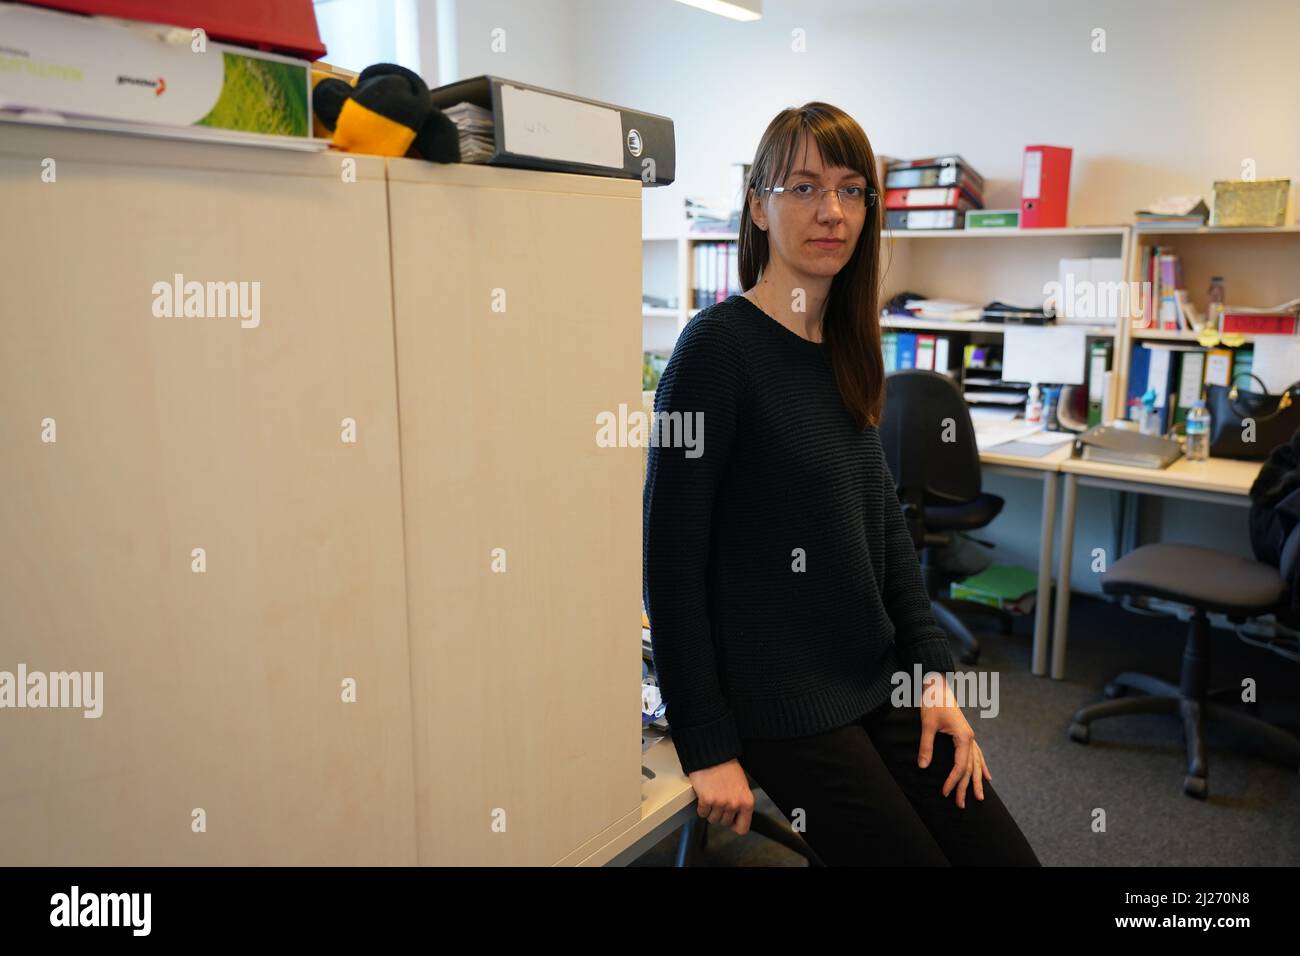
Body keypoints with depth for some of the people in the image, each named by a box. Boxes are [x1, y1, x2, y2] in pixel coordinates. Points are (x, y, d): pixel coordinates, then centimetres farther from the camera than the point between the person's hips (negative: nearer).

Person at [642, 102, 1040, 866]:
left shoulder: (847, 348, 7)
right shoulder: (720, 344, -15)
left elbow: (885, 523, 12)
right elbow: (671, 552, -16)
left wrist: (932, 672, 5)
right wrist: (707, 745, -15)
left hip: (876, 679, 7)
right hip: (776, 697, -7)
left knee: (1004, 853, 8)